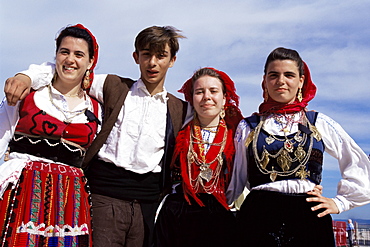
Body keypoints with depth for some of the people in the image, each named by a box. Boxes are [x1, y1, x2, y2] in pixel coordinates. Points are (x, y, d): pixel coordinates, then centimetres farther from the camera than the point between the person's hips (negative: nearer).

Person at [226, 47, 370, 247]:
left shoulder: (319, 123, 7)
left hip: (308, 217, 0)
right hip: (258, 218, 0)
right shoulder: (247, 127, 8)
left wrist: (340, 202, 8)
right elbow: (236, 180, 11)